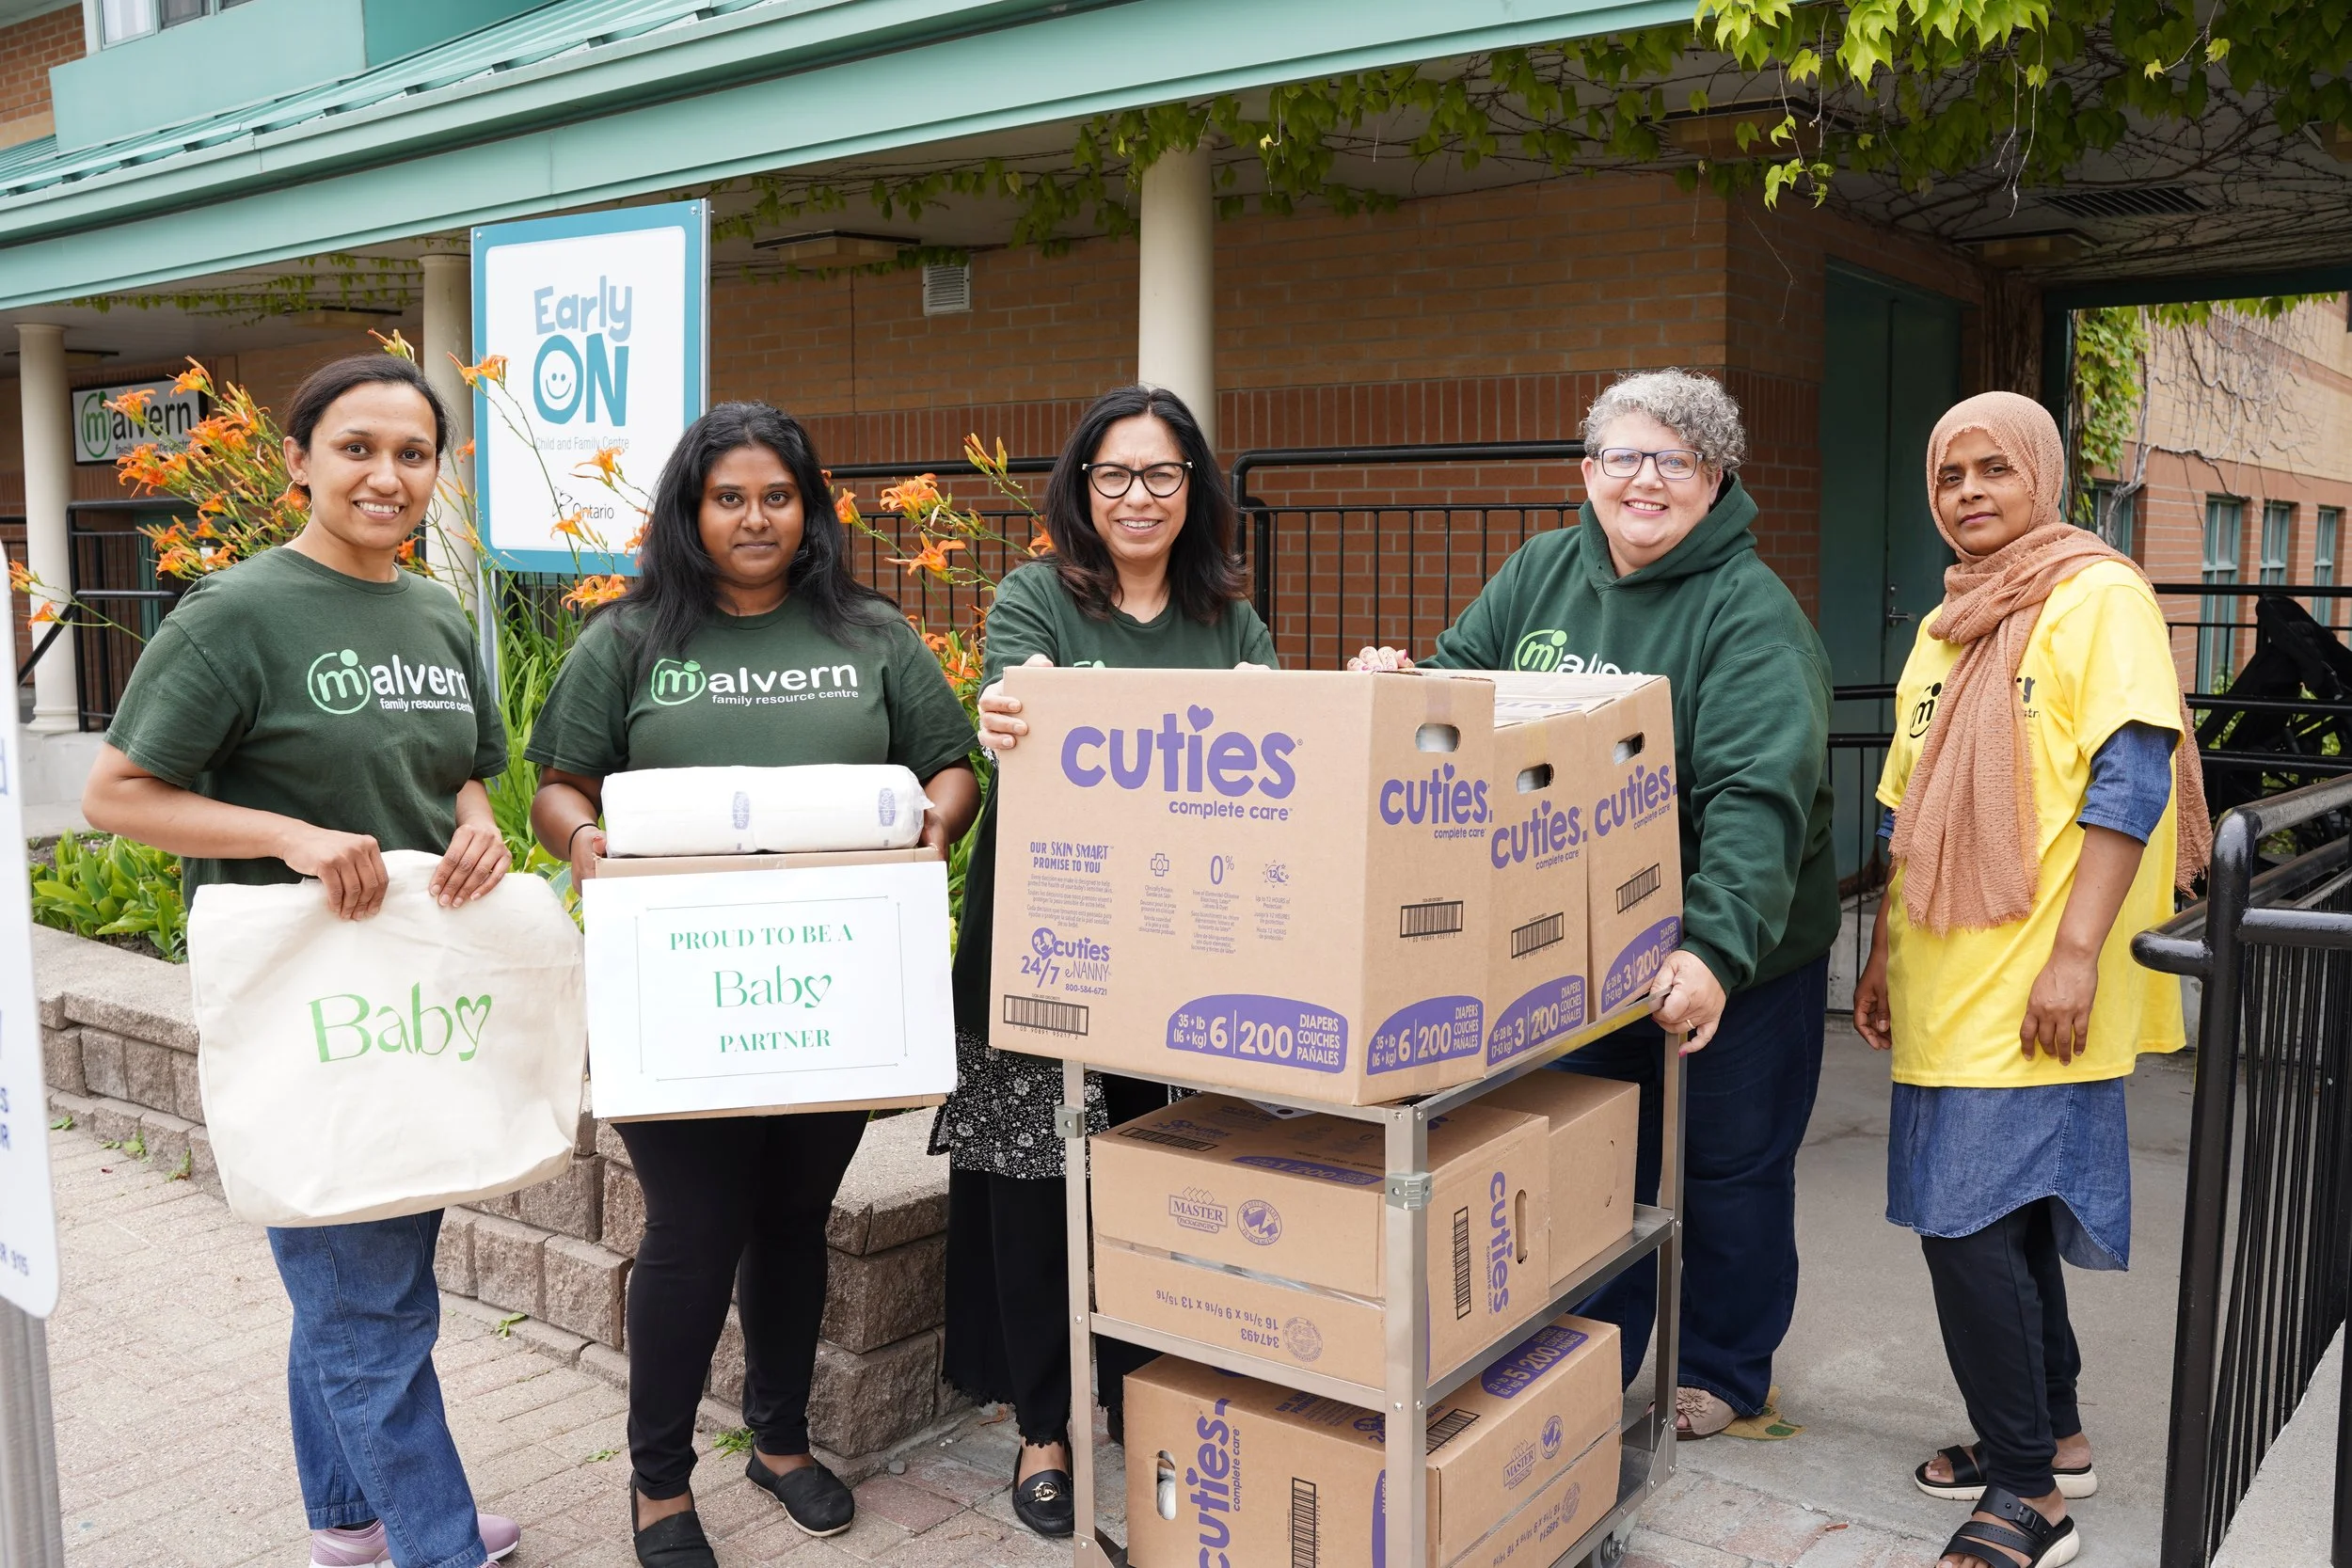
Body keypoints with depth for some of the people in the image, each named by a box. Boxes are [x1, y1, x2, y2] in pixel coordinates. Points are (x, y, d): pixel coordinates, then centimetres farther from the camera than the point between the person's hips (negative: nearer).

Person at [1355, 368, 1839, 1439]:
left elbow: (1760, 796, -30)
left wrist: (1718, 949, -42)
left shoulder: (1752, 614, -19)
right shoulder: (1542, 574, 1)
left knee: (1731, 1168, 13)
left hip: (1739, 955, -5)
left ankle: (1721, 1371, 35)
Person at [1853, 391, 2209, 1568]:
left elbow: (2134, 779, -16)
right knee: (2007, 1216, 16)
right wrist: (1883, 952, 19)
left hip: (2033, 989, -8)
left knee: (1968, 1219, -9)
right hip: (1950, 984, 8)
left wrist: (2075, 953, -21)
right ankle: (2052, 1435, 32)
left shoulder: (2095, 594, -8)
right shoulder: (1944, 626, 16)